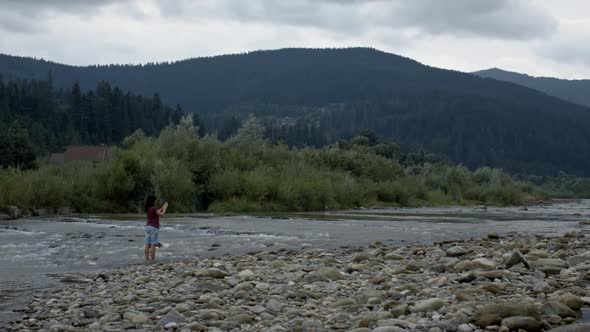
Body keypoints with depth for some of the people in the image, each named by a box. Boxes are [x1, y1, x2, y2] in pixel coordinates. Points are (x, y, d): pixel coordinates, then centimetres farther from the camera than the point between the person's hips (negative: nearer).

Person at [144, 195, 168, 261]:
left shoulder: (147, 209, 11)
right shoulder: (153, 208, -15)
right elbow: (162, 214, -15)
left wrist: (162, 207, 24)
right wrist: (165, 207, -1)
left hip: (148, 226, 8)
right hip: (154, 227, -8)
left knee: (148, 244, 6)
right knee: (153, 245, -6)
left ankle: (147, 258, 7)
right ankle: (152, 259, -6)